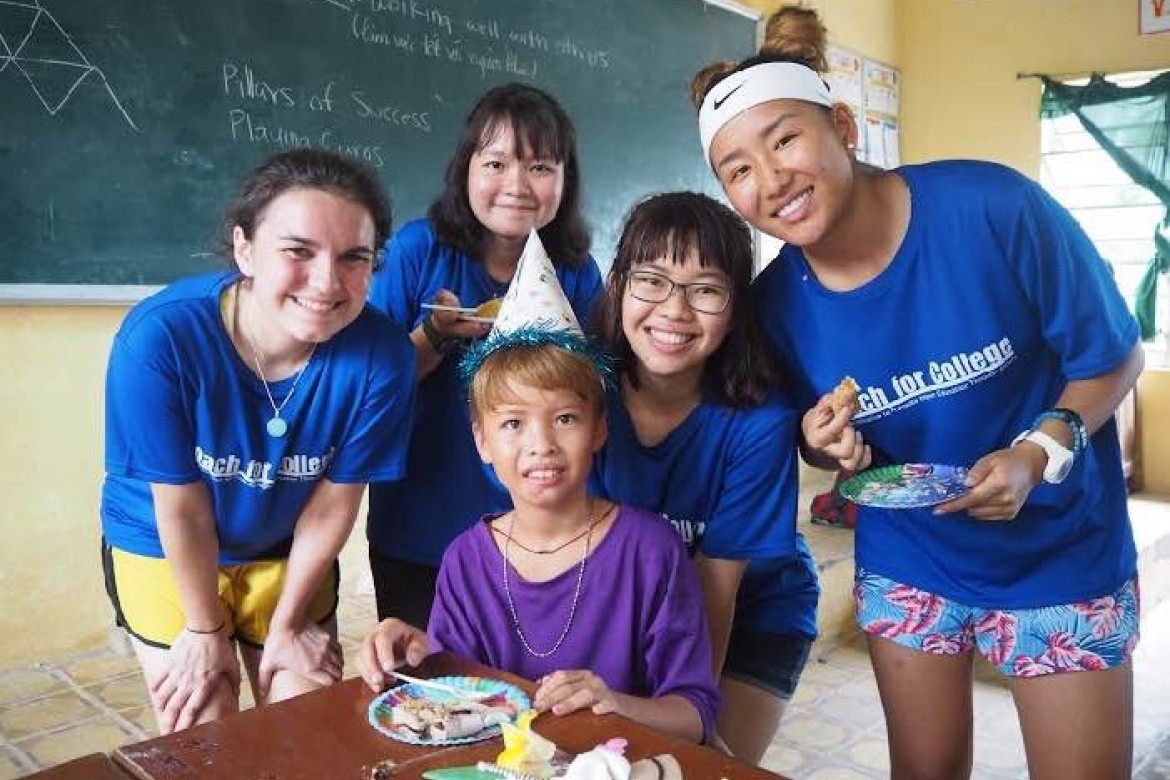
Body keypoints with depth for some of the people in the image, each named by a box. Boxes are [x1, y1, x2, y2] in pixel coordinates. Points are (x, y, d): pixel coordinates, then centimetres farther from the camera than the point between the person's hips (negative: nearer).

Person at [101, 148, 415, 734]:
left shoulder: (381, 355, -28)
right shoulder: (159, 337, -32)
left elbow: (333, 502, -15)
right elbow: (182, 508, -20)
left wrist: (286, 623, -3)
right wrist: (208, 629, -7)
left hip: (292, 553, 2)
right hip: (164, 553, -1)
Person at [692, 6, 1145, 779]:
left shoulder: (994, 207, -24)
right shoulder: (777, 300, -14)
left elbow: (1116, 356, -11)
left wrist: (1038, 451, -27)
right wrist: (827, 446, -20)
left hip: (1061, 555, -2)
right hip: (908, 564, 2)